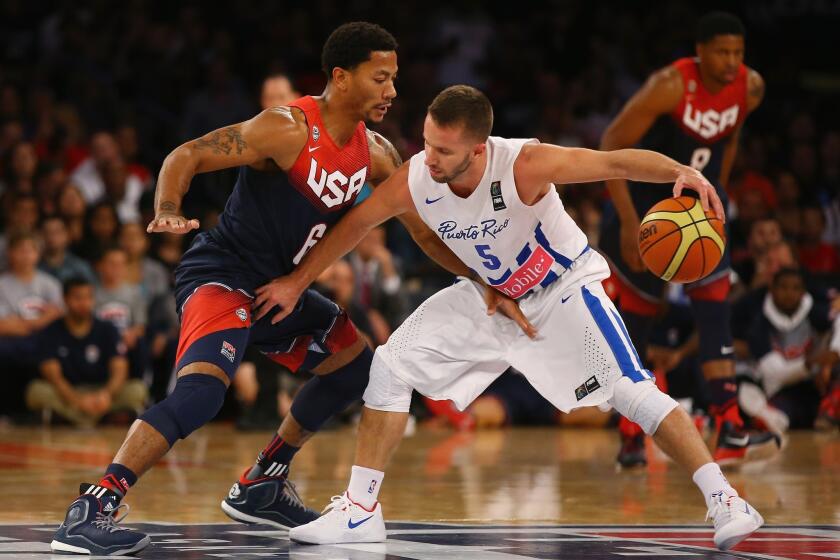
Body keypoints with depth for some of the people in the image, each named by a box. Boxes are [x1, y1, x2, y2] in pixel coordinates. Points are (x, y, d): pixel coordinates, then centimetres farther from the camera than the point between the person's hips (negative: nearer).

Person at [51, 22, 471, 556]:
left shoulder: (376, 153, 4)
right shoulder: (288, 129, -19)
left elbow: (426, 232, 12)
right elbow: (186, 155, -20)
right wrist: (168, 211, -39)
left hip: (275, 283, 9)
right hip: (220, 272, -9)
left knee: (355, 364, 19)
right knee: (203, 389, -32)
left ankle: (260, 487, 25)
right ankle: (91, 510, -34)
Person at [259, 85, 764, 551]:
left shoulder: (523, 165, -36)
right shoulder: (414, 181, -23)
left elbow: (618, 162, -38)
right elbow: (356, 224, -5)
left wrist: (680, 172, -57)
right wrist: (297, 282, 4)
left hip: (563, 288, -5)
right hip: (490, 295, 5)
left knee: (633, 391, -18)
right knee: (392, 364, -5)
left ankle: (724, 501, -8)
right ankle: (361, 510, 4)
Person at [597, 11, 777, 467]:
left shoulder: (751, 88, -7)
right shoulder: (670, 85, -24)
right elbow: (611, 145, -22)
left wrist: (717, 196, 15)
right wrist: (629, 222, -27)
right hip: (646, 203, -4)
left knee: (715, 307, -10)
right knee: (637, 314, 3)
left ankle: (728, 431, -16)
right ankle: (630, 436, 16)